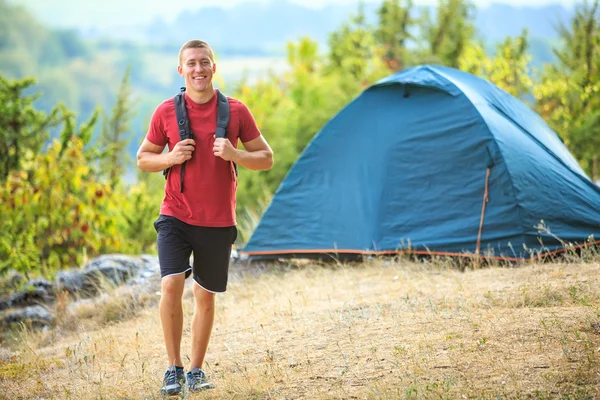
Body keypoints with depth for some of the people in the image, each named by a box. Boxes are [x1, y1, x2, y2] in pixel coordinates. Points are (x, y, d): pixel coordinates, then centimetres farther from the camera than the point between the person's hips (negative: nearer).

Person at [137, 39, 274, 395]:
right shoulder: (166, 112, -1)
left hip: (218, 222, 1)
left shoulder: (236, 111, -2)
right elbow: (144, 159, 9)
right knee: (171, 286, -18)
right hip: (176, 216, -1)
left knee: (205, 296, 10)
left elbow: (266, 159, 3)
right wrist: (170, 158, -12)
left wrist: (234, 155, -16)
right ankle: (174, 369, -5)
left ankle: (196, 371, 25)